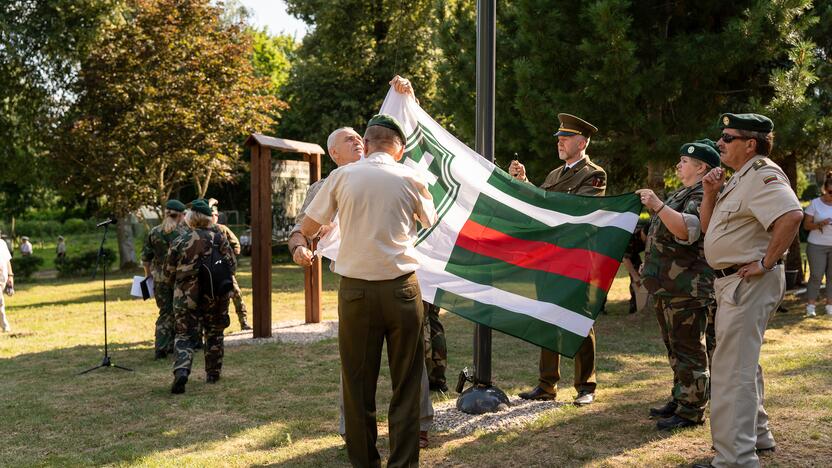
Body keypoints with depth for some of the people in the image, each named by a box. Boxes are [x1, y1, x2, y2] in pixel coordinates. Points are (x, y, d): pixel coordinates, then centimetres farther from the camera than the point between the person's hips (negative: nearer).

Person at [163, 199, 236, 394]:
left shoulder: (180, 241, -5)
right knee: (214, 334, 17)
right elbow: (232, 266, -2)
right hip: (215, 296, 1)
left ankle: (181, 370, -19)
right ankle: (213, 374, 25)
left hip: (186, 296, -1)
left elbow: (168, 274, 0)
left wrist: (177, 286, 21)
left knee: (184, 335, 4)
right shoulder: (219, 238, -3)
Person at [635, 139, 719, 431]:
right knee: (675, 348, 18)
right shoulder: (684, 194, 20)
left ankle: (691, 411, 1)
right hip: (670, 287, 11)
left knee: (688, 349, -6)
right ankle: (679, 400, 29)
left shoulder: (703, 195, -14)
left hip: (688, 289, -11)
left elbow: (687, 230, -32)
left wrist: (658, 207, -41)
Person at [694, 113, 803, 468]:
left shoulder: (763, 175, -17)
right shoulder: (737, 179, 15)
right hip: (731, 280, 11)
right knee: (743, 362, 23)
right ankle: (756, 433, 38)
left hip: (749, 282, -11)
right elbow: (708, 227, 17)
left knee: (731, 368, -10)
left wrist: (767, 262, -27)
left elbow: (792, 215, -34)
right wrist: (710, 194, 2)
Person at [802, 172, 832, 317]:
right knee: (816, 276, -5)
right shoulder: (815, 204, -3)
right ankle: (810, 306, 0)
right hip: (817, 245, -3)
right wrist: (819, 224, -21)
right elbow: (806, 225, -3)